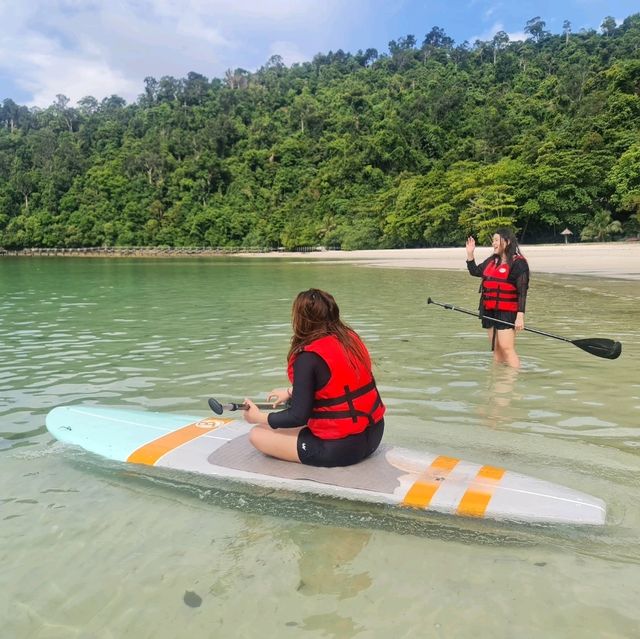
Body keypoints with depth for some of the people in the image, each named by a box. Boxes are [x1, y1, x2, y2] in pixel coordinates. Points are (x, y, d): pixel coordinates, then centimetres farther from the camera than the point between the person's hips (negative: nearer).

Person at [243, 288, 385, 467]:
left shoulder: (308, 358, -19)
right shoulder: (351, 338, 3)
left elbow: (299, 417, -16)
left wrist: (259, 417, 1)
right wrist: (291, 392, 26)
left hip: (340, 448, -8)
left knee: (257, 434, 2)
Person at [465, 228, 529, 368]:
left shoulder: (518, 263, -9)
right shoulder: (491, 260, 13)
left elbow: (522, 292, -13)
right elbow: (475, 271, 22)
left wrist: (520, 316, -19)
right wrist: (470, 254, 11)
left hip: (506, 312, -7)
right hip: (490, 311, 7)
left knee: (506, 348, -12)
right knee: (496, 349, 13)